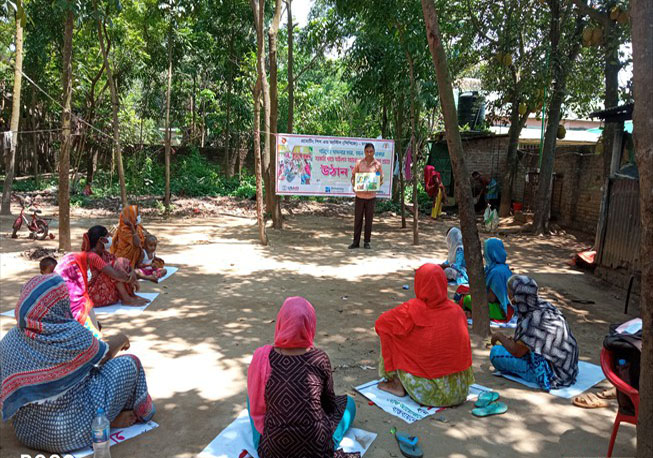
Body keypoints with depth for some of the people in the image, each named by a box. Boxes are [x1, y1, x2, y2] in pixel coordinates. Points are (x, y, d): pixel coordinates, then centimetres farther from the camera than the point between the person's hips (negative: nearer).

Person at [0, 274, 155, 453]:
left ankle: (108, 419, 18)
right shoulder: (71, 335, -24)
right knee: (129, 363, 5)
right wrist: (120, 340, 17)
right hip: (75, 430, -7)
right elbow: (105, 354, -5)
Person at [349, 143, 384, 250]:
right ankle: (356, 242, 14)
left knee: (369, 220, 6)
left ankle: (367, 242, 17)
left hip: (371, 196, 0)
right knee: (357, 219, 5)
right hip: (359, 195, 0)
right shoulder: (359, 163, 2)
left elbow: (381, 179, 7)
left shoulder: (377, 164, 2)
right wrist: (353, 185, -12)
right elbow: (353, 176, 8)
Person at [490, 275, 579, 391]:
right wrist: (516, 340, 11)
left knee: (496, 352, -7)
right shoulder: (544, 306, -4)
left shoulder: (532, 320, -28)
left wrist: (500, 336, -2)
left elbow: (517, 352, -17)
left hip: (550, 372, -9)